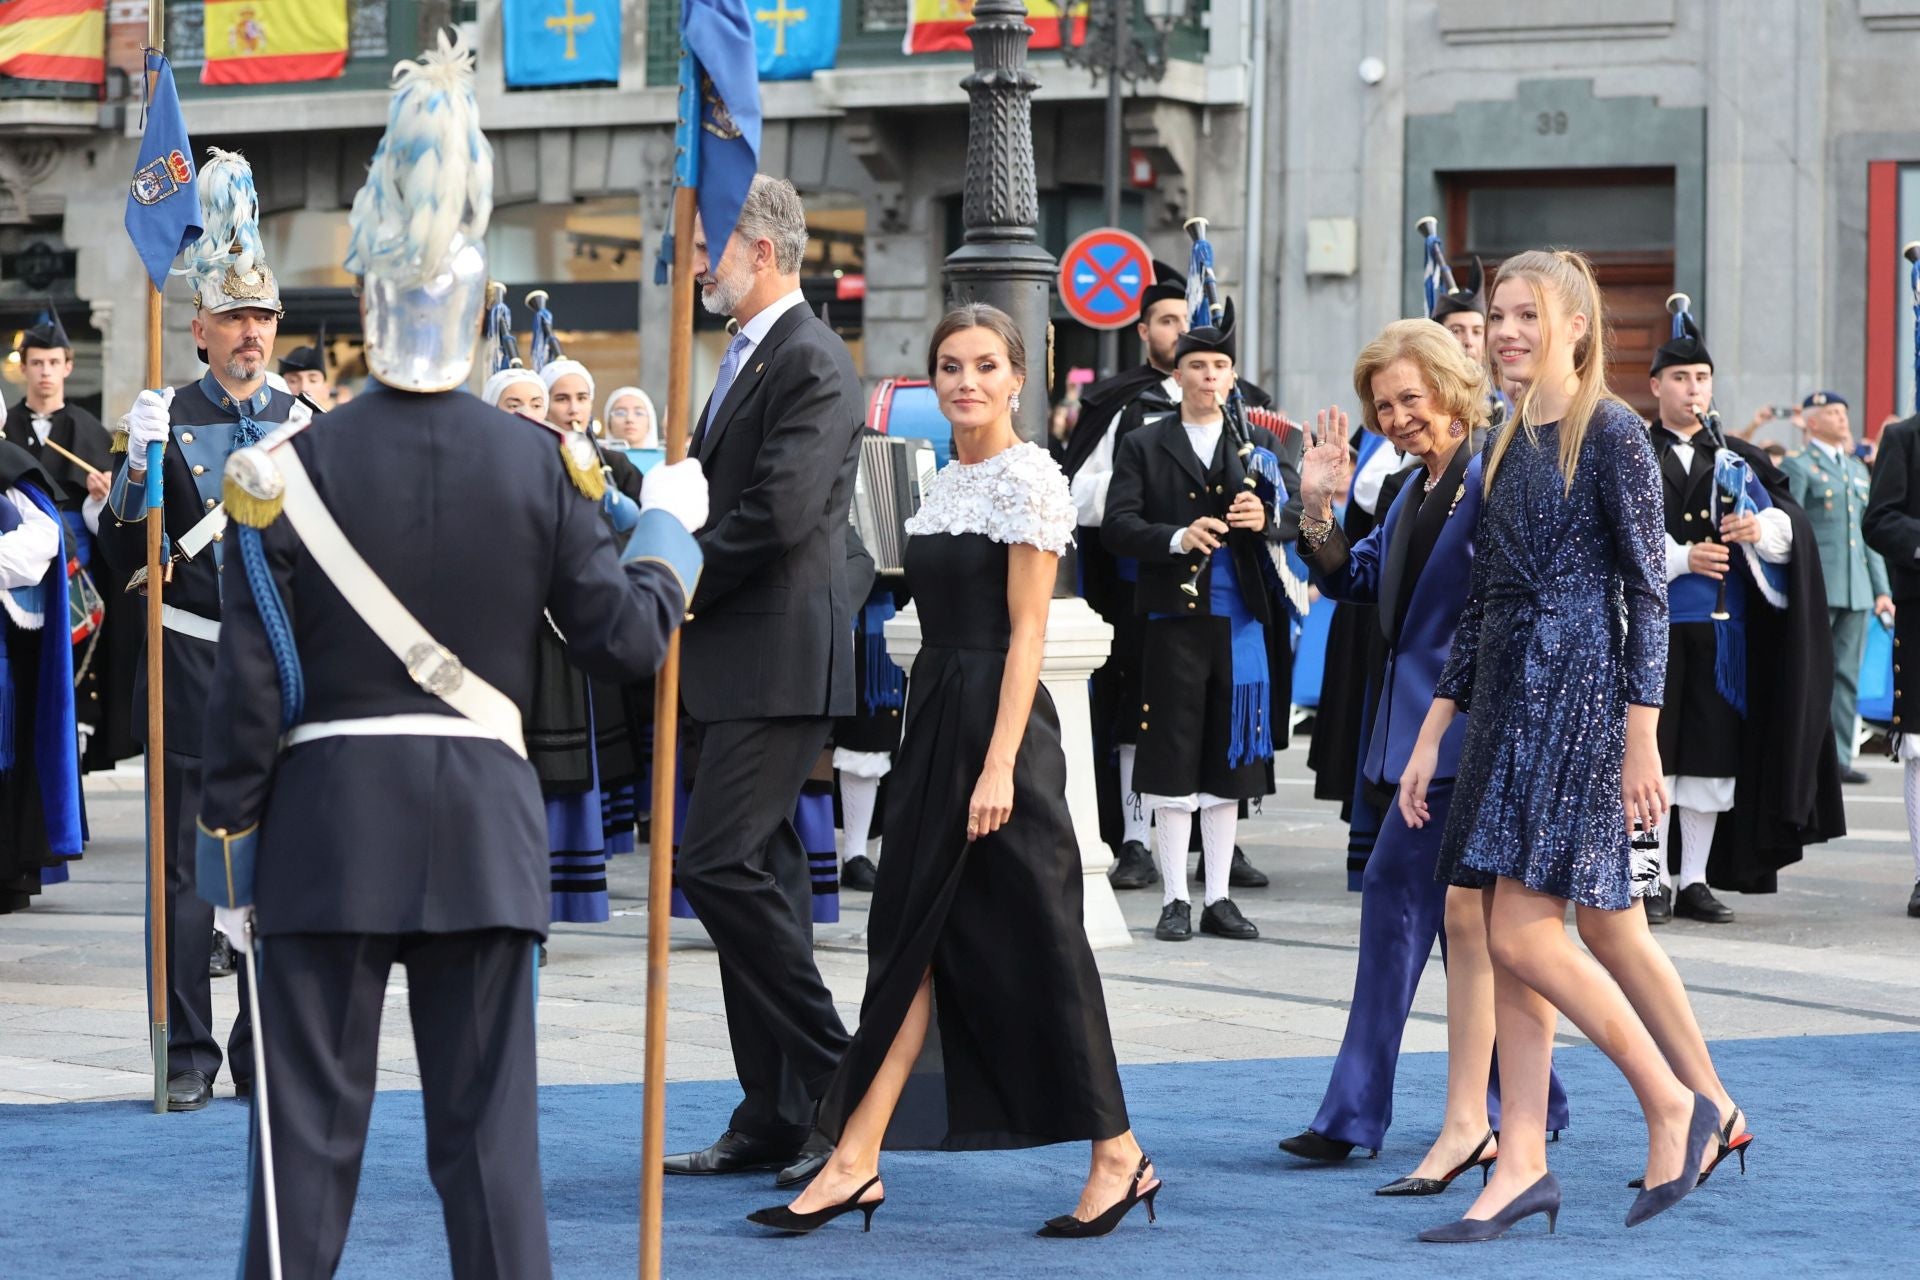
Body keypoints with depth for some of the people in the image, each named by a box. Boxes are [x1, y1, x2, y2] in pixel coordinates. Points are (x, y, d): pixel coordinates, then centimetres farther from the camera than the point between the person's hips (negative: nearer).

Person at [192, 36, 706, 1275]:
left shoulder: (288, 471, -7)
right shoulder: (535, 463, -3)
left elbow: (252, 686, -6)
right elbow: (629, 637, 1)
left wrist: (228, 844, 4)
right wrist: (670, 525, 19)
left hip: (326, 824, -1)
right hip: (484, 827, 1)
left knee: (312, 1127, 5)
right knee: (489, 1129, 6)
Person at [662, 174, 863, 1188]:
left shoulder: (811, 362, -12)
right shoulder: (747, 359, 19)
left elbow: (781, 512, -22)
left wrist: (679, 581, -11)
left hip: (779, 659, -10)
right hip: (729, 664, 10)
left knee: (717, 861, -16)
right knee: (754, 877, 9)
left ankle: (832, 1079, -8)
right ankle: (776, 1119, 13)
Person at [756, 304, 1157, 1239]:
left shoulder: (1027, 479, -10)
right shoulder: (945, 484, 14)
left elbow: (1025, 634, -14)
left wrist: (998, 765, -20)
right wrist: (940, 752, 17)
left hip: (997, 719, -8)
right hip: (936, 717, 8)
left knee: (1032, 935, -4)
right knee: (912, 932, 5)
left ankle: (1117, 1156, 6)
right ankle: (855, 1162, 3)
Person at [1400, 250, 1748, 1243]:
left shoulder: (1612, 435, -8)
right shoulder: (1507, 446, 14)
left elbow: (1648, 592, -11)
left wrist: (1641, 739, -15)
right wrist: (1430, 737, 14)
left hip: (1581, 696, -8)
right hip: (1508, 699, 8)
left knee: (1523, 932, -12)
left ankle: (1675, 1103, 2)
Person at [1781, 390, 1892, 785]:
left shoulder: (1858, 470, 19)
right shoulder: (1798, 468, -1)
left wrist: (1881, 589, 15)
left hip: (1857, 589, 6)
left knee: (1848, 675, 5)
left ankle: (1839, 757, 8)